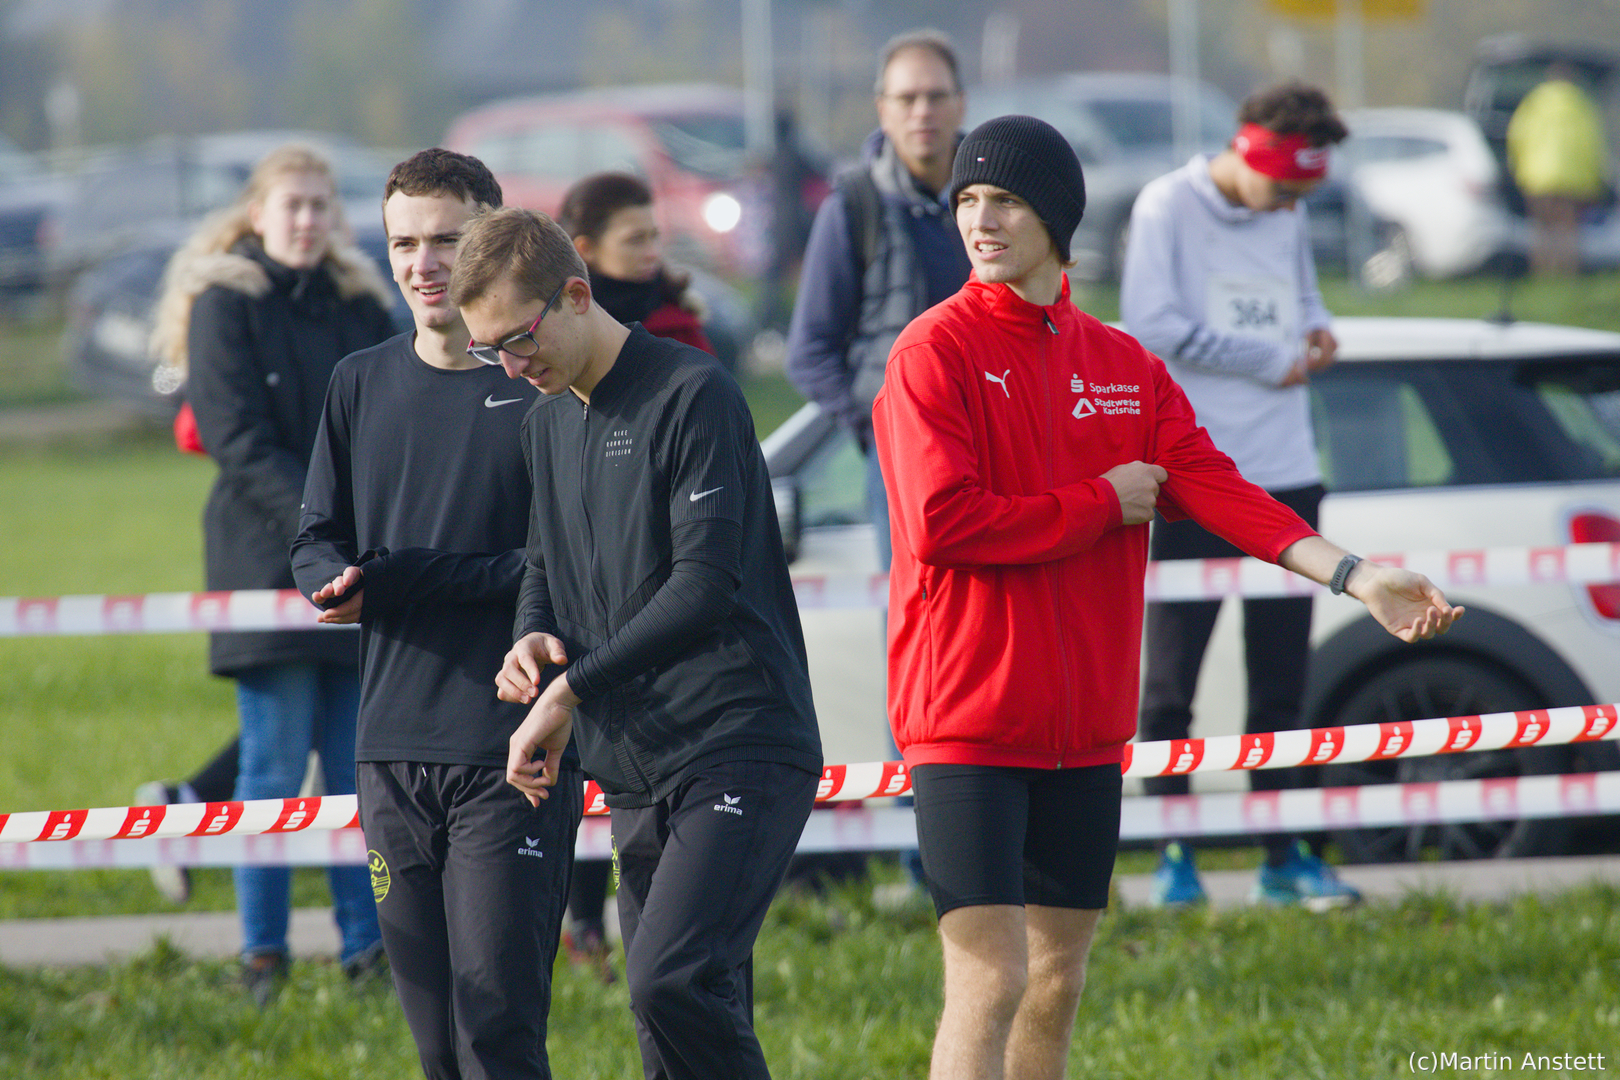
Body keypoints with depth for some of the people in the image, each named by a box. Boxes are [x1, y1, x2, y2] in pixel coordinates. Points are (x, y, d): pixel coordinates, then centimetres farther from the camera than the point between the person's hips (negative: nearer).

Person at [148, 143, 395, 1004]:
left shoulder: (362, 309, 15)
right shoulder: (224, 306, -1)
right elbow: (236, 436, -9)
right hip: (267, 558, -5)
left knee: (359, 762, 4)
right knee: (276, 763, -4)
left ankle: (368, 946, 7)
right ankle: (262, 954, 1)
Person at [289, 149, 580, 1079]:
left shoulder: (544, 384, -4)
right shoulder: (361, 385, 13)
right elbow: (318, 543, 17)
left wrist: (399, 582, -16)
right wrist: (341, 583, -7)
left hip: (512, 752, -5)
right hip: (394, 748, 5)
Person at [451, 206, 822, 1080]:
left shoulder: (691, 395, -9)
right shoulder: (548, 420, 16)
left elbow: (705, 583, -17)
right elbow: (545, 567, 27)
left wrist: (570, 689, -15)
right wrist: (533, 639, 3)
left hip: (738, 749, -8)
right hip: (635, 771, 8)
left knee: (671, 984, -24)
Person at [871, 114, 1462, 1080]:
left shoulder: (1124, 365, 11)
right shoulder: (937, 350, -7)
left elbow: (1216, 488, 1)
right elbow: (941, 523, -18)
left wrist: (1353, 574, -13)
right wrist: (1101, 505, -9)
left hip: (1085, 725, 6)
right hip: (968, 715, -6)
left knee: (1059, 974, 12)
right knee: (991, 975, -12)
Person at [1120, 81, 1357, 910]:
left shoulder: (1288, 219, 12)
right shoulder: (1167, 209, -6)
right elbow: (1153, 326, -13)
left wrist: (1317, 333, 0)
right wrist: (1273, 360, -10)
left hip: (1286, 475, 6)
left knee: (1283, 679, 6)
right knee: (1171, 681, -1)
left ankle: (1284, 855, 10)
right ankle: (1172, 855, 4)